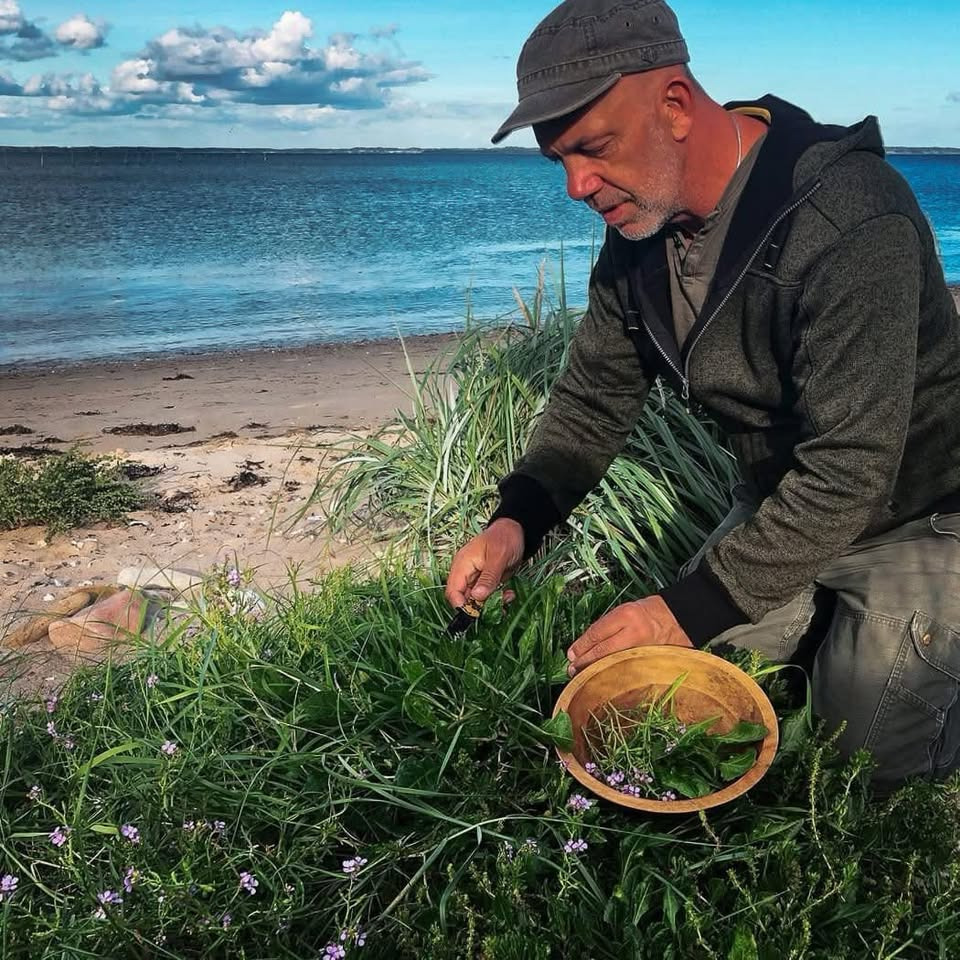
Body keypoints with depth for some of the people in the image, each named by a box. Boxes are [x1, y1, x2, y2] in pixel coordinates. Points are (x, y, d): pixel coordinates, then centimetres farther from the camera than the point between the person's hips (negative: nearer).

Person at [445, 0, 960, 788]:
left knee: (860, 761, -3)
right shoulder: (639, 226, -8)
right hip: (784, 505, 7)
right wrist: (518, 519, -18)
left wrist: (693, 609, -31)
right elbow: (594, 399, -1)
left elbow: (848, 475, -33)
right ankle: (835, 622, 28)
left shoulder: (848, 219, -32)